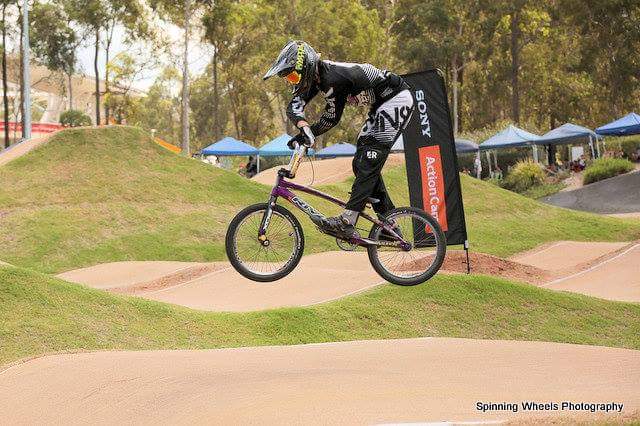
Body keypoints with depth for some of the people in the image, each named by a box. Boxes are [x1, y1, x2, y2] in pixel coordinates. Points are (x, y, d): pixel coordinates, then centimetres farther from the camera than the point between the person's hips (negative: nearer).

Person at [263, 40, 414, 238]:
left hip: (397, 99, -10)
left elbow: (331, 118, -20)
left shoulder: (333, 78, -28)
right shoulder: (316, 75, 0)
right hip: (381, 105, 10)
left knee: (368, 162, -18)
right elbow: (294, 106, -10)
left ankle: (347, 222, -25)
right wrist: (303, 124, -30)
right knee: (362, 163, 7)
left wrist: (306, 134, -15)